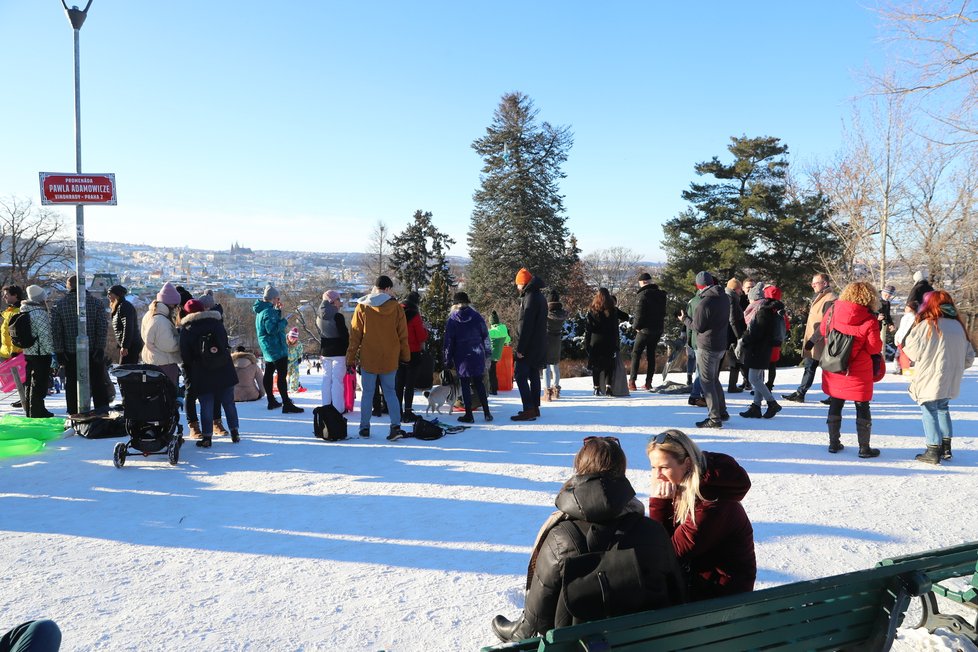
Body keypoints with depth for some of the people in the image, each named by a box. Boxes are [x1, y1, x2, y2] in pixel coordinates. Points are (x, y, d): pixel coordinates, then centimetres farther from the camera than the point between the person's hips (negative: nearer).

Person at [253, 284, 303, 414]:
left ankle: (271, 401, 27)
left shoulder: (262, 309, 12)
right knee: (282, 375, -10)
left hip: (268, 348, 11)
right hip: (276, 347, -11)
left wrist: (278, 310, 10)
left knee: (269, 374, 16)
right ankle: (287, 404, -12)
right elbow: (272, 329, -28)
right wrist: (284, 322, -17)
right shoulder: (268, 311, -20)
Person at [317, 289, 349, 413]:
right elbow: (344, 335, -14)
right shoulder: (338, 316, -14)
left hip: (325, 352, 6)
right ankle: (338, 408, -3)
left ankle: (326, 406, 17)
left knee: (326, 379, 12)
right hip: (338, 352, -6)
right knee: (337, 380, -4)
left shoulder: (319, 318, 7)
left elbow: (321, 334, 14)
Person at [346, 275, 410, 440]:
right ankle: (396, 426, -2)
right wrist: (405, 356, 13)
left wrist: (351, 358, 5)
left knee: (367, 392, 10)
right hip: (390, 359, 1)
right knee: (390, 392, 9)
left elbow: (355, 335, -1)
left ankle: (365, 427, 14)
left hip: (368, 358, -1)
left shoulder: (362, 307, -4)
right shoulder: (396, 307, -3)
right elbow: (403, 335, 3)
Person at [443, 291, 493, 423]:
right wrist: (487, 353, 14)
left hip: (461, 357, -2)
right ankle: (486, 412, 10)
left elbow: (449, 341, -2)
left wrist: (448, 360, 3)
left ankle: (468, 415, 4)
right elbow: (485, 335, 5)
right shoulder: (476, 316, 2)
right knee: (479, 383, 12)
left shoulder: (452, 319, -3)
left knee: (465, 385, 4)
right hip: (477, 355, 3)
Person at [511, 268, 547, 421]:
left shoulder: (530, 297, -16)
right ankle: (535, 407, 19)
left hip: (529, 345, -10)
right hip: (539, 345, 10)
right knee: (534, 375, 13)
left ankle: (529, 410, -11)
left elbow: (526, 324, -21)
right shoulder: (540, 296, 15)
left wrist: (520, 348, -20)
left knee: (520, 375, -8)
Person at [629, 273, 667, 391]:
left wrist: (636, 326, -4)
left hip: (646, 329, -6)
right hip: (658, 329, 6)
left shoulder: (644, 294, -15)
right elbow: (663, 312, 13)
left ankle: (632, 381, -2)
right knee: (651, 354, 12)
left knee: (636, 353, 2)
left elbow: (639, 313, -17)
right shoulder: (661, 294, 8)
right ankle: (648, 382, 12)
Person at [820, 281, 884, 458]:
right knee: (862, 408, 10)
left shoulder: (832, 311, -5)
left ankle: (834, 443, 23)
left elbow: (823, 331, 9)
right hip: (858, 373, -4)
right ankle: (864, 448, 16)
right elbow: (875, 347, -11)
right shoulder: (869, 320, -16)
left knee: (835, 405, 16)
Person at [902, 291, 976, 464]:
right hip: (950, 382, 6)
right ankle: (946, 447, 24)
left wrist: (904, 346, 9)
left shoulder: (926, 326, -14)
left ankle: (933, 450, 0)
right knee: (942, 408, 22)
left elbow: (912, 351, -11)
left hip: (929, 380, -6)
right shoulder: (959, 326, 7)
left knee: (929, 411, 2)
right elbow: (969, 357, 13)